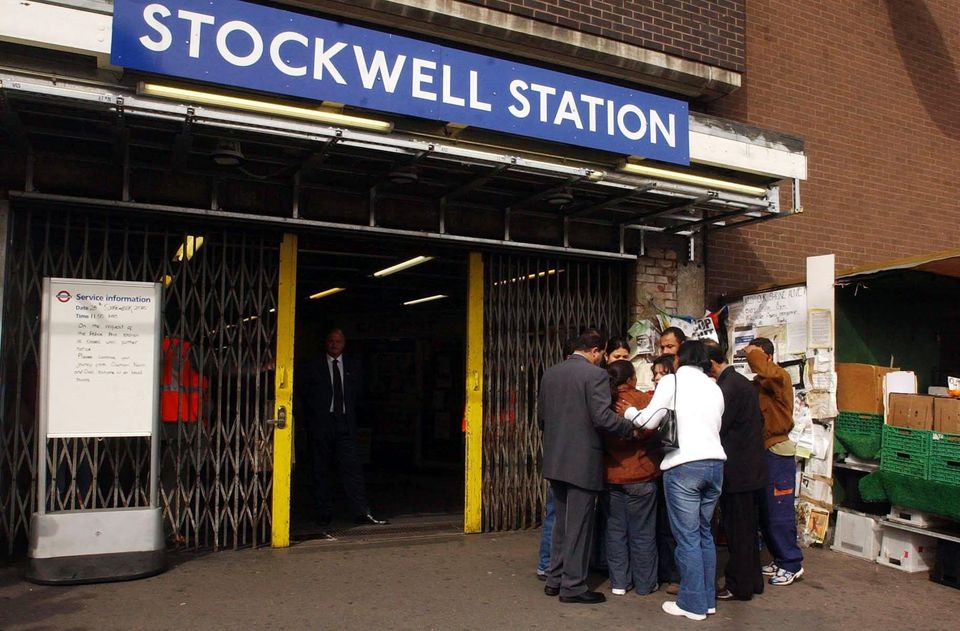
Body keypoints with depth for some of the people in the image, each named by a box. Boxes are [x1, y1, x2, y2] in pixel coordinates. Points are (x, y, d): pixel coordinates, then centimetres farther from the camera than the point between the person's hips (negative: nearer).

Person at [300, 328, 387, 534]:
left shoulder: (352, 368, 12)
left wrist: (350, 416, 6)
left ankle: (362, 513, -7)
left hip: (345, 424, 1)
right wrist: (311, 422, 5)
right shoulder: (314, 367, 8)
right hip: (321, 424, 0)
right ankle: (324, 515, 10)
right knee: (321, 471, 3)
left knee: (352, 467, -7)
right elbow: (305, 396, 10)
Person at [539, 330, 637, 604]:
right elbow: (602, 417, -21)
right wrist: (632, 429, -9)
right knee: (579, 525, 3)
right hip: (583, 461, -7)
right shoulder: (596, 374, -12)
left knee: (561, 522, 18)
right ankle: (573, 586, 11)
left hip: (554, 460, 7)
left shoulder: (550, 373, 8)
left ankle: (555, 579, 25)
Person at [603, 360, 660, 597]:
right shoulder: (642, 399, -11)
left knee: (615, 530, 12)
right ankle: (645, 583, 17)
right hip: (640, 475, -4)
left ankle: (619, 582, 17)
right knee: (642, 532, 8)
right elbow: (650, 428, -18)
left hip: (610, 476, 4)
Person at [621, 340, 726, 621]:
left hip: (685, 465, -6)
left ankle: (693, 603, 7)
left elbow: (648, 421, -5)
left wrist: (629, 412, 13)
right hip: (715, 463, 6)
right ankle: (708, 598, 22)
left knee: (687, 537, 1)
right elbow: (716, 426, 12)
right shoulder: (714, 388, 15)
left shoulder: (672, 380, -1)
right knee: (704, 532, 16)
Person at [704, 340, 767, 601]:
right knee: (747, 529, 18)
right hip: (751, 469, 10)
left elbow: (716, 427, -19)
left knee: (737, 532, 1)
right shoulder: (742, 382, 12)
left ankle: (738, 586, 11)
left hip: (737, 472, -10)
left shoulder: (728, 387, -19)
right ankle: (752, 580, 28)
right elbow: (758, 422, 18)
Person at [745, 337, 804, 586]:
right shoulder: (755, 384, 13)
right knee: (764, 512, 13)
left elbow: (769, 373, -34)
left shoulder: (780, 378, -9)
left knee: (778, 512, -2)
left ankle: (792, 564, 10)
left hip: (777, 453, -8)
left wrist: (753, 353, -19)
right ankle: (780, 559, 26)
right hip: (759, 452, 8)